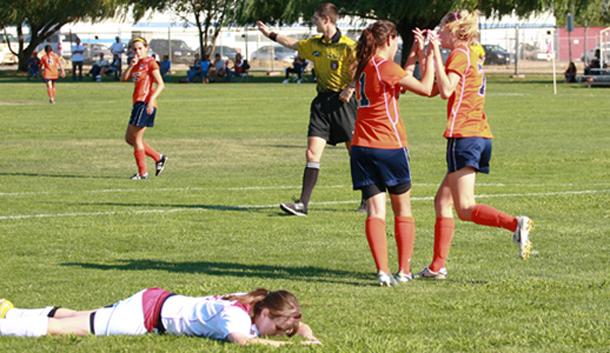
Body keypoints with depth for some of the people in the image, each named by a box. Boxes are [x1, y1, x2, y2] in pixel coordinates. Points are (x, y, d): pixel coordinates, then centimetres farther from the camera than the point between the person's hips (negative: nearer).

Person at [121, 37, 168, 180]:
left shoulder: (150, 62, -7)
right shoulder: (136, 64, 17)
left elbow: (161, 84, -12)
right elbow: (124, 78, 7)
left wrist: (151, 100, -23)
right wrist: (131, 65, -6)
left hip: (146, 103, -9)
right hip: (138, 103, 9)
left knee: (136, 138, -7)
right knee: (129, 138, 11)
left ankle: (142, 173, 0)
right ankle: (158, 158, 16)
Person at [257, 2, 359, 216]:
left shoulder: (347, 46, -12)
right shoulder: (314, 44, 10)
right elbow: (293, 44, 27)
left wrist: (350, 88, -19)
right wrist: (270, 34, 33)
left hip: (342, 102, -6)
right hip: (322, 102, 6)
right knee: (312, 153, -4)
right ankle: (302, 204, -8)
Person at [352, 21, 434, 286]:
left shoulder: (364, 67, 12)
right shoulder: (386, 67, -11)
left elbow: (401, 82, 22)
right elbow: (426, 88, -10)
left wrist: (415, 55, 22)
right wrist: (429, 56, -1)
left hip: (362, 147, 6)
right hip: (390, 146, -6)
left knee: (375, 212, -1)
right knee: (403, 211, 10)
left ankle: (382, 271, -13)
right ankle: (404, 271, 12)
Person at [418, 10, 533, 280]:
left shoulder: (460, 54, -5)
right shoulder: (471, 55, 22)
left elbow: (446, 90, -20)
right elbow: (432, 90, 21)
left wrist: (436, 53, -15)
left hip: (464, 136, -10)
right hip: (481, 136, 10)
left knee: (465, 209, -13)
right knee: (442, 201, 12)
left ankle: (515, 224, -30)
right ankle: (437, 266, 11)